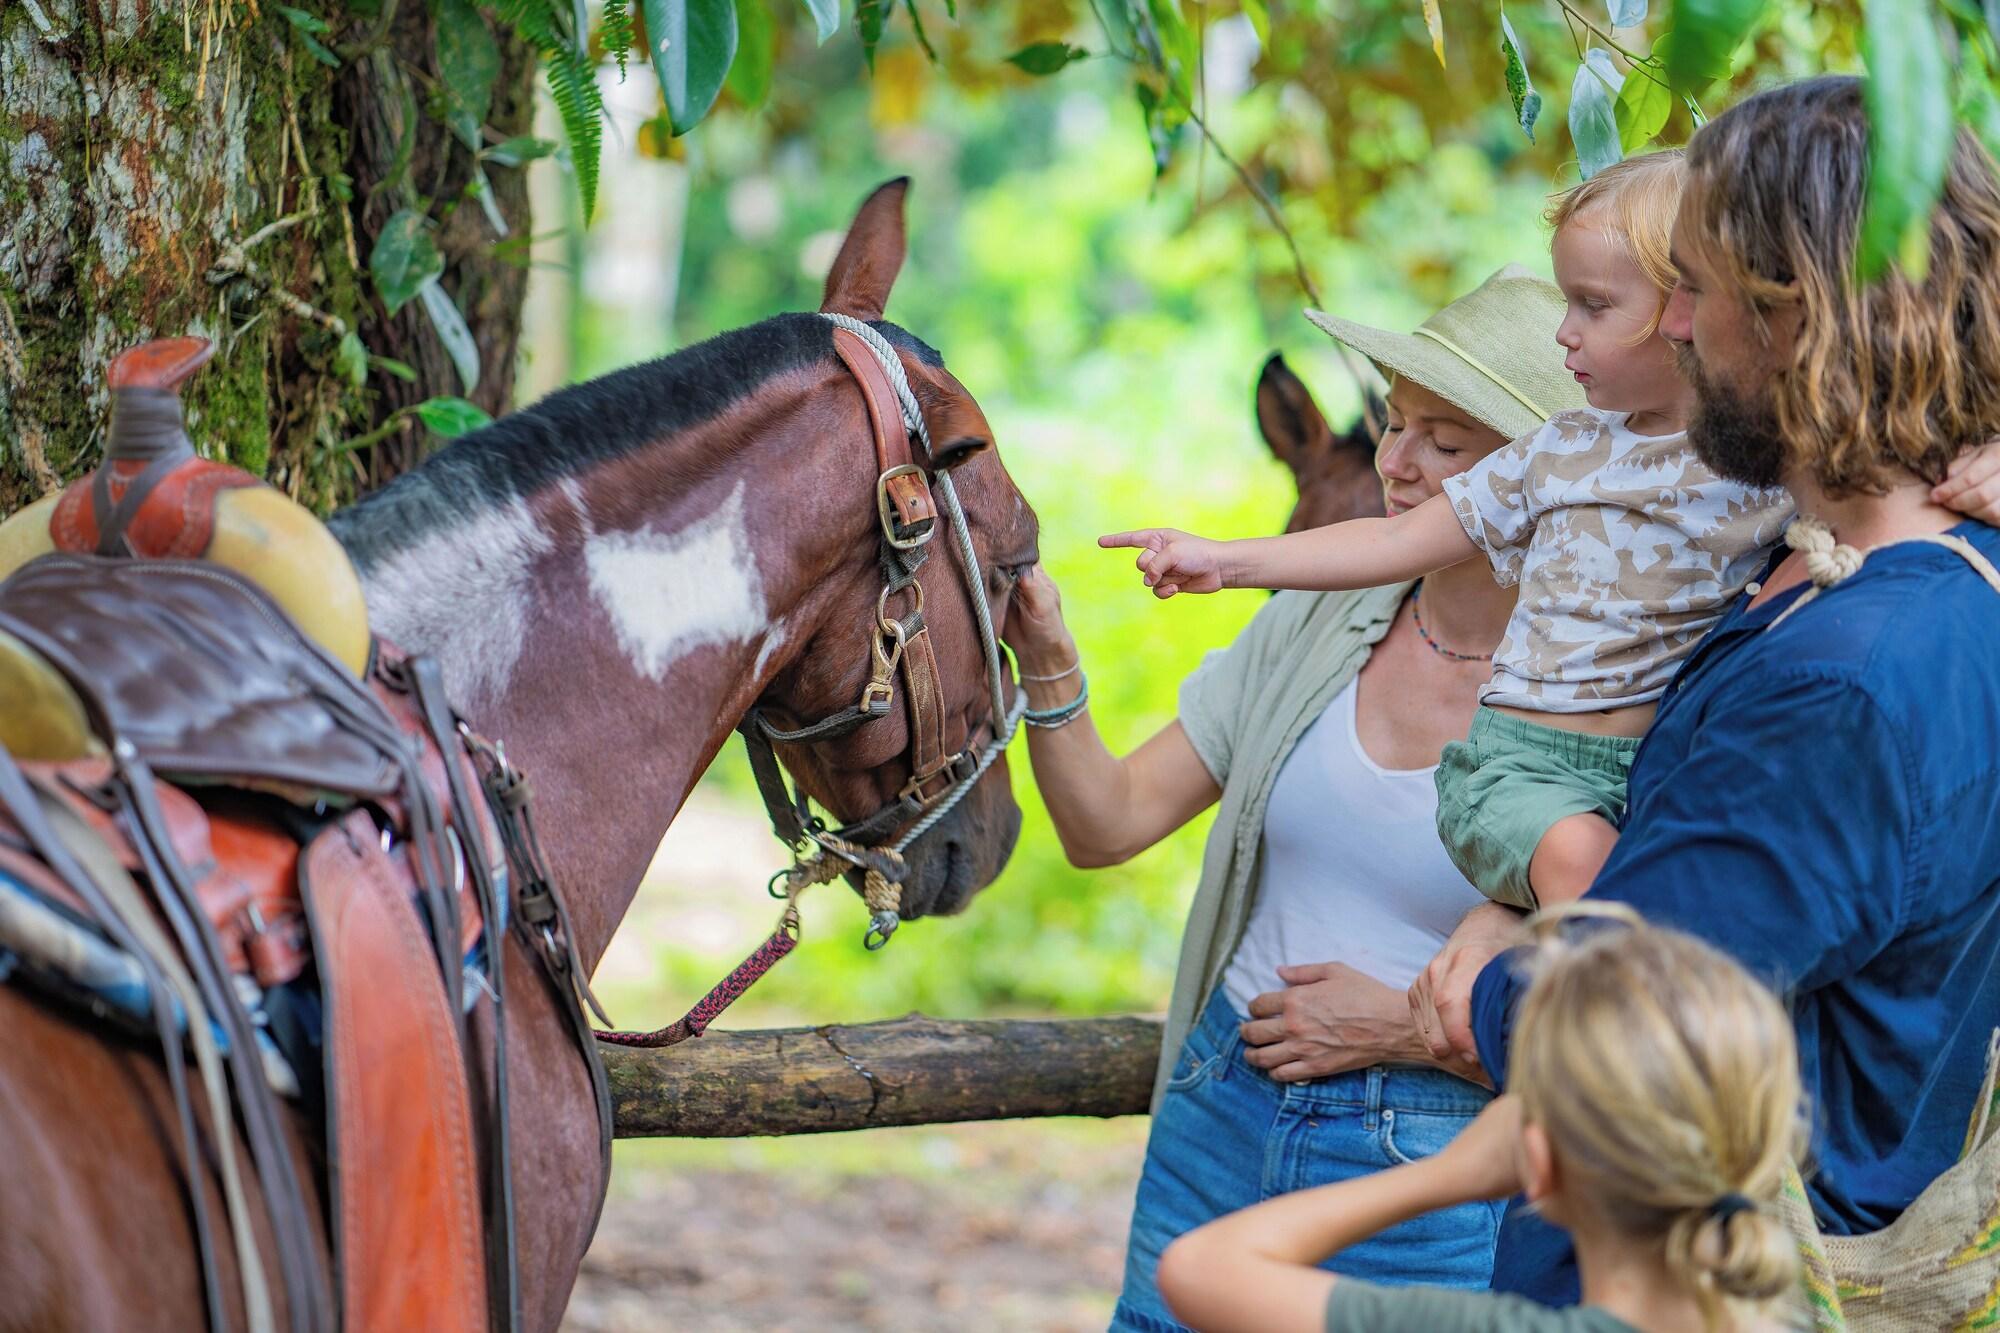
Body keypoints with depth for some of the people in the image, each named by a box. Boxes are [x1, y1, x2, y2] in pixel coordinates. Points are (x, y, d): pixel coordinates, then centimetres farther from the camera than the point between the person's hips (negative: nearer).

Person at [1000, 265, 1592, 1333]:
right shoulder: (1312, 626, 4)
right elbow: (1107, 824, 4)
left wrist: (1403, 1022, -16)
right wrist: (1048, 666, -11)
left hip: (1425, 1173, -5)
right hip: (1220, 1120, 5)